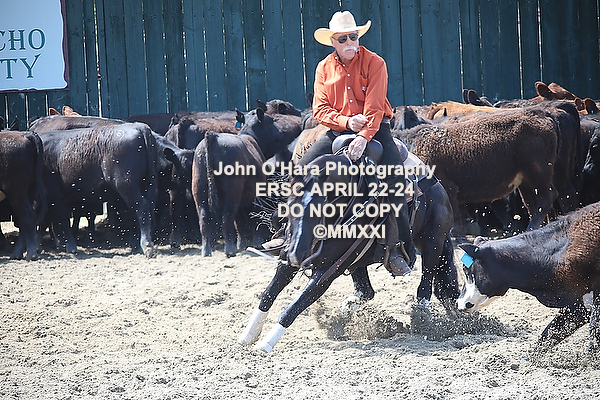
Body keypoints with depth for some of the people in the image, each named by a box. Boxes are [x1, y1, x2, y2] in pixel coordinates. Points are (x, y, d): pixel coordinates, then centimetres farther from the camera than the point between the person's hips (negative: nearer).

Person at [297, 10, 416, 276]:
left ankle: (395, 249, -22)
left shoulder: (374, 63, -5)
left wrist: (363, 137, -30)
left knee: (394, 178, -25)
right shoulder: (324, 68, 7)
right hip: (337, 132, 3)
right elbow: (320, 108, 1)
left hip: (374, 130, -3)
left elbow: (375, 107, -15)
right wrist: (346, 121, -18)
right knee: (303, 169, -15)